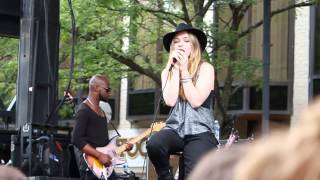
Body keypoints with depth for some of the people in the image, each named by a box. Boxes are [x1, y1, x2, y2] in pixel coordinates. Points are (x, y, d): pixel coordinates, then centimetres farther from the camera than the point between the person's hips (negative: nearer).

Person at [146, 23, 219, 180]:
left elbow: (196, 101, -14)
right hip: (175, 130, 3)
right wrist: (176, 68, -7)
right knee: (153, 144, -30)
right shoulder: (167, 72, 11)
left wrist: (184, 70, -12)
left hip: (199, 132, -3)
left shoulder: (205, 68, -1)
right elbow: (170, 101, -7)